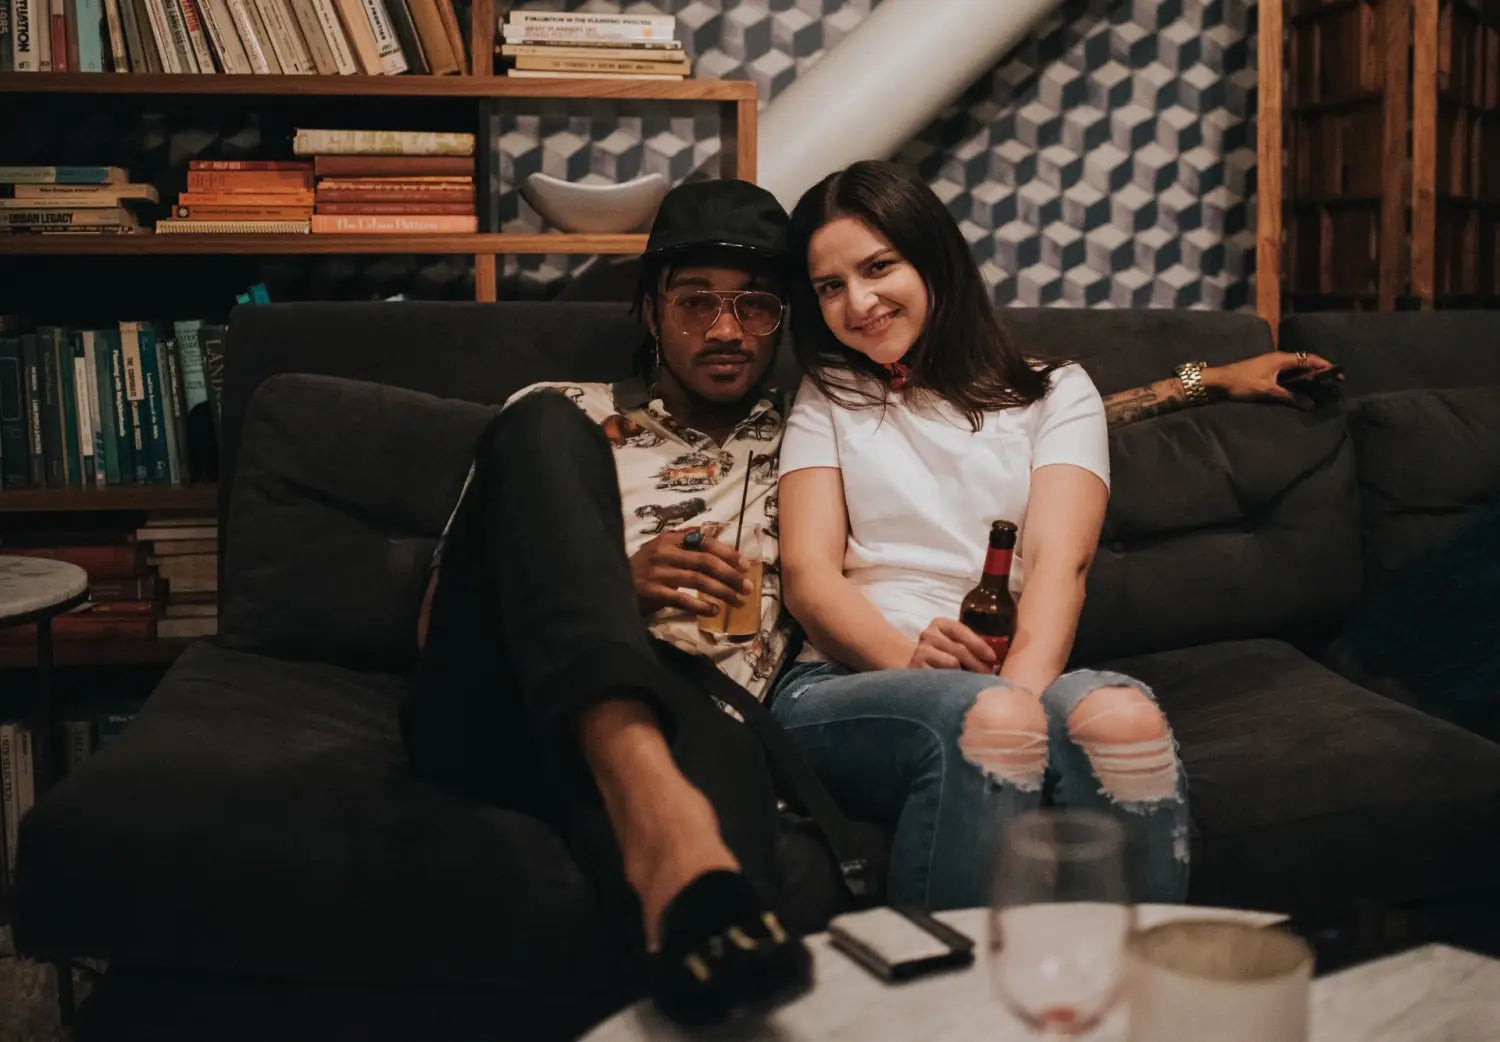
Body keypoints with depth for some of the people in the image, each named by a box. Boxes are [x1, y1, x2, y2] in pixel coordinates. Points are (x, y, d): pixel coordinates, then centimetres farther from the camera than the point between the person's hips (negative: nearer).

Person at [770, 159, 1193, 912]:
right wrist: (908, 655, -16)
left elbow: (1060, 559, 1)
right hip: (846, 684, 0)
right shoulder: (827, 400, 21)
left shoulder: (1056, 395, 19)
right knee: (981, 716, -36)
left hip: (1013, 682, 1)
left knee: (1120, 715, -35)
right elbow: (807, 571, 6)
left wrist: (1023, 687, -21)